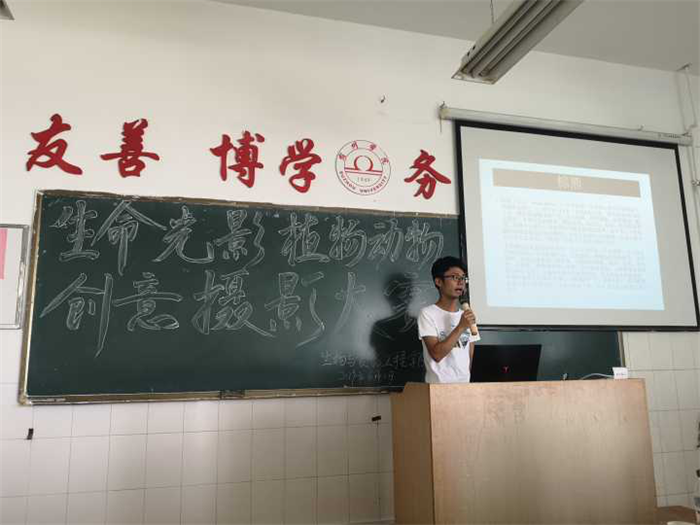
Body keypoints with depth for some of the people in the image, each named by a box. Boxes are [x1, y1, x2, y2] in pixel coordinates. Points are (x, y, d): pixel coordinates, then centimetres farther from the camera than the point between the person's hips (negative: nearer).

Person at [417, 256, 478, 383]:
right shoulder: (427, 314, -8)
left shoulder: (468, 316, 9)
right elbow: (436, 354, -17)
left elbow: (470, 357, 12)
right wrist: (461, 327, -19)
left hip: (464, 384, 5)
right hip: (438, 386, -5)